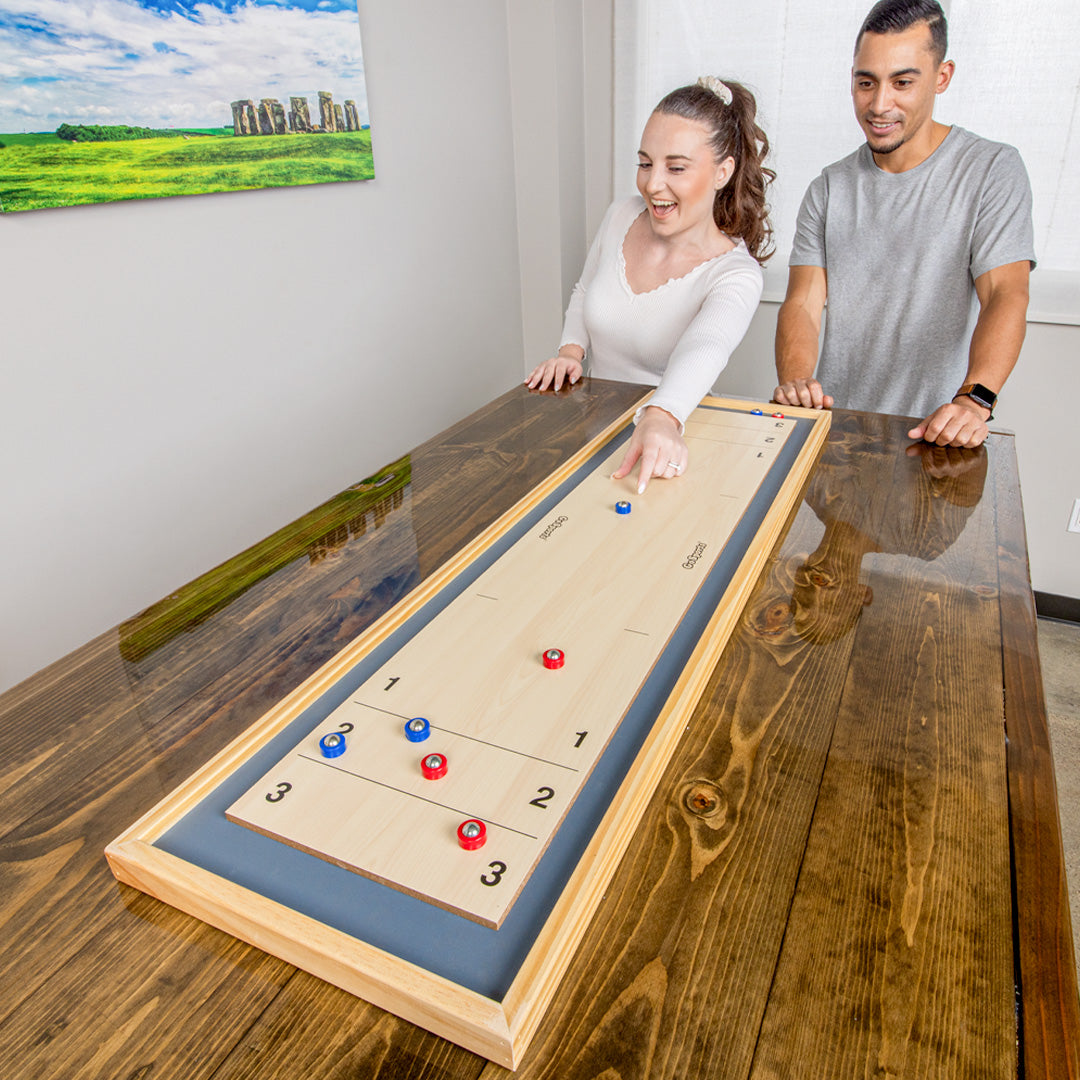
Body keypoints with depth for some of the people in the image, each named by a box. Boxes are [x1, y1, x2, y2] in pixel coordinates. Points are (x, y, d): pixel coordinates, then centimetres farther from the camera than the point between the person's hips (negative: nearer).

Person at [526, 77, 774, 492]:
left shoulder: (736, 274, -16)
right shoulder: (620, 217, 1)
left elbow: (703, 349, -37)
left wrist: (660, 419, -57)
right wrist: (570, 351, -4)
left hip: (670, 437, -4)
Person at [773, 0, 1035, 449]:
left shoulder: (993, 170, 1)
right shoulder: (829, 189, 10)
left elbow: (1005, 293, -11)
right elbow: (802, 303, 0)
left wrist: (974, 398, -29)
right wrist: (794, 381, -21)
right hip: (835, 425, 2)